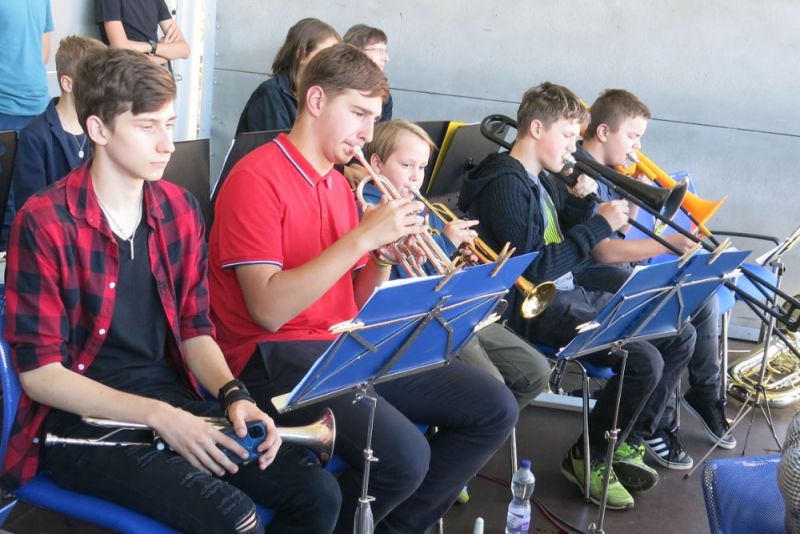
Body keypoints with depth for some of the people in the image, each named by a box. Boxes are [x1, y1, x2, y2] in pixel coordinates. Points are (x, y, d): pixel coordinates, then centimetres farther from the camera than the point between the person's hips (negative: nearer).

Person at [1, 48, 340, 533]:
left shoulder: (180, 209, 5)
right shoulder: (44, 223, -13)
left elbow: (194, 326, 9)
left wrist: (232, 395, -11)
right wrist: (156, 415, -22)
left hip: (172, 397, 6)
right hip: (84, 418, -5)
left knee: (318, 494, -9)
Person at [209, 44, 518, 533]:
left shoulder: (340, 184, 12)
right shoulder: (257, 179, -12)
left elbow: (355, 304, 14)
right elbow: (269, 310, -23)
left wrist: (385, 256, -7)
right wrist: (362, 237, -23)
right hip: (277, 356, -8)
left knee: (494, 408, 1)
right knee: (404, 455, -30)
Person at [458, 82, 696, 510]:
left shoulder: (543, 180, 14)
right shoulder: (506, 185, -16)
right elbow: (534, 269, -24)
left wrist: (581, 202, 1)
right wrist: (600, 224, -19)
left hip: (568, 294, 10)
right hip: (533, 307, -10)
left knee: (680, 336, 7)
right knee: (644, 360, -23)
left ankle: (627, 443, 15)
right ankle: (588, 458, 0)